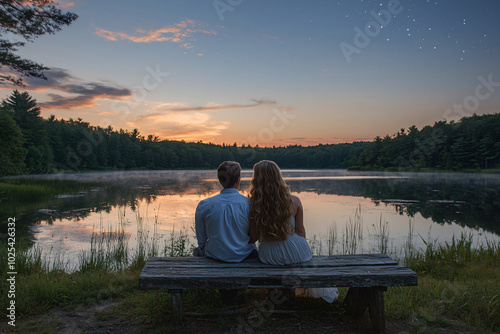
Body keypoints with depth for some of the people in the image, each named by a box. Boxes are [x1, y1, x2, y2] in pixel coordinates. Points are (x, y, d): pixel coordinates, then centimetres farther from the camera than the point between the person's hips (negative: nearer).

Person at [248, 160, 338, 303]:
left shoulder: (254, 205, -17)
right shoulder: (294, 201, -15)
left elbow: (253, 238, -10)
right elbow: (300, 231, -4)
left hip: (269, 257, 1)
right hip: (295, 253, -1)